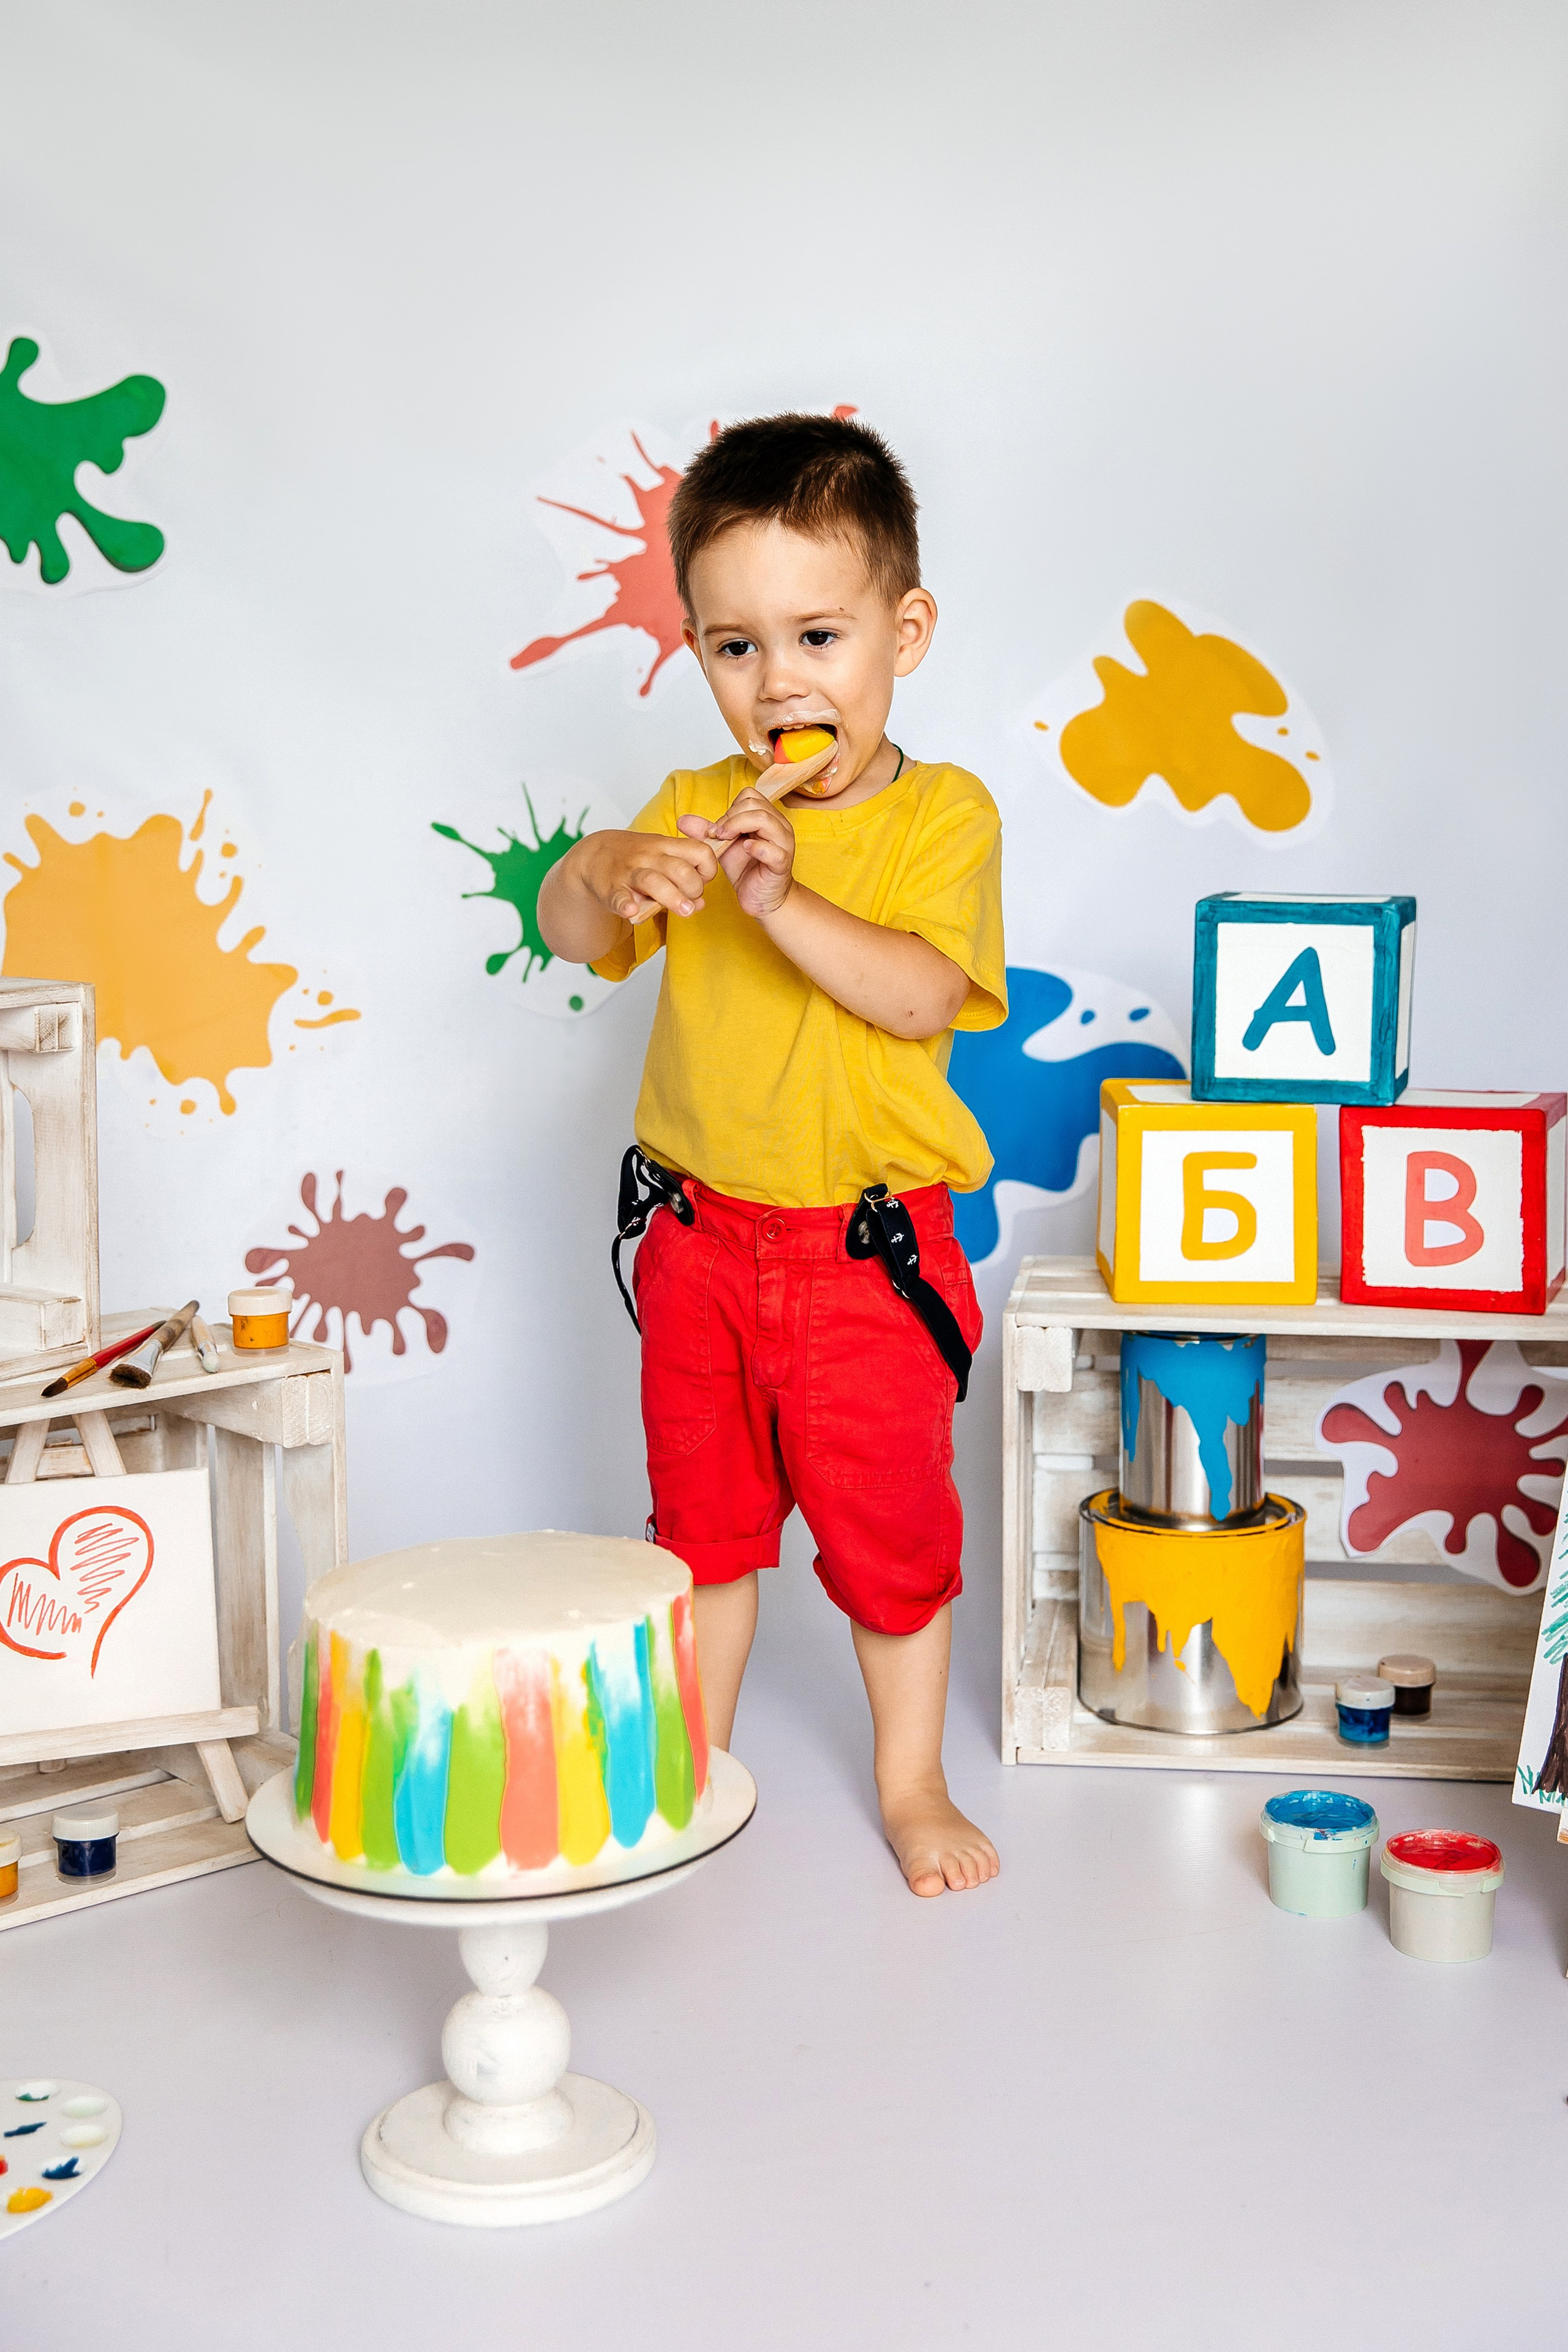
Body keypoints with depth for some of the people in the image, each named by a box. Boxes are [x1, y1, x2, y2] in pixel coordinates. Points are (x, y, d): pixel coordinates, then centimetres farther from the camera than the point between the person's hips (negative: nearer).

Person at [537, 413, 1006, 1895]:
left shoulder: (941, 814, -10)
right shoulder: (699, 806, 3)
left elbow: (920, 996, -23)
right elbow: (570, 936, -2)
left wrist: (783, 897, -34)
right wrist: (609, 871, -24)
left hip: (867, 1254, -4)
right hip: (703, 1242, 4)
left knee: (888, 1531, 10)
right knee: (704, 1519, 18)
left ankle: (911, 1780, 28)